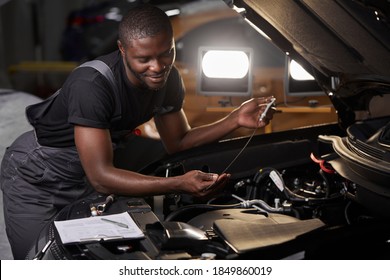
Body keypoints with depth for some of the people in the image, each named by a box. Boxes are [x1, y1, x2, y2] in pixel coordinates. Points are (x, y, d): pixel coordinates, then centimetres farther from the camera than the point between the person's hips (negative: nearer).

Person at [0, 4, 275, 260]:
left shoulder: (168, 79, -14)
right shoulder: (91, 85, -37)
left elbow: (178, 143, -2)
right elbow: (101, 177, -39)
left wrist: (236, 120, -17)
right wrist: (180, 184, -48)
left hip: (84, 178, 6)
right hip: (35, 179, -6)